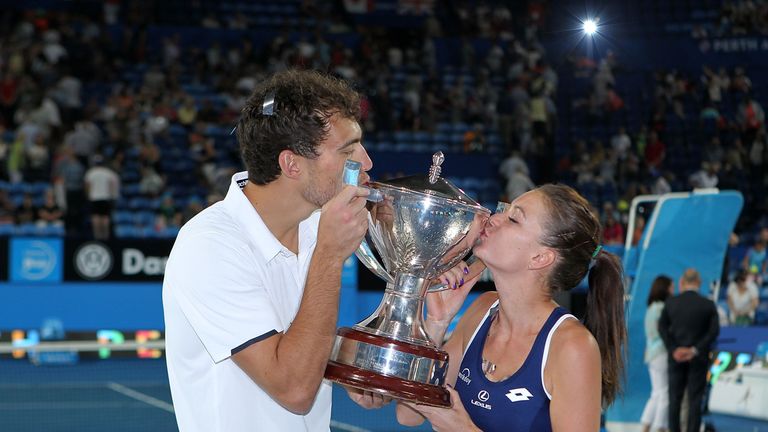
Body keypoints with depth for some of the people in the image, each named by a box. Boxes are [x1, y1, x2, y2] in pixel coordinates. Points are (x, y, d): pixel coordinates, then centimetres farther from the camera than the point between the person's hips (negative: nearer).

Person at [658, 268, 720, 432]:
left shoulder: (671, 302, -2)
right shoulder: (708, 305, -5)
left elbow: (662, 326, -6)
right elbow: (714, 331, -10)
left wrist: (674, 349, -9)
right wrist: (695, 350, -11)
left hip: (676, 357, 1)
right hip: (698, 358, -1)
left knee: (675, 398, 8)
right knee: (695, 399, 2)